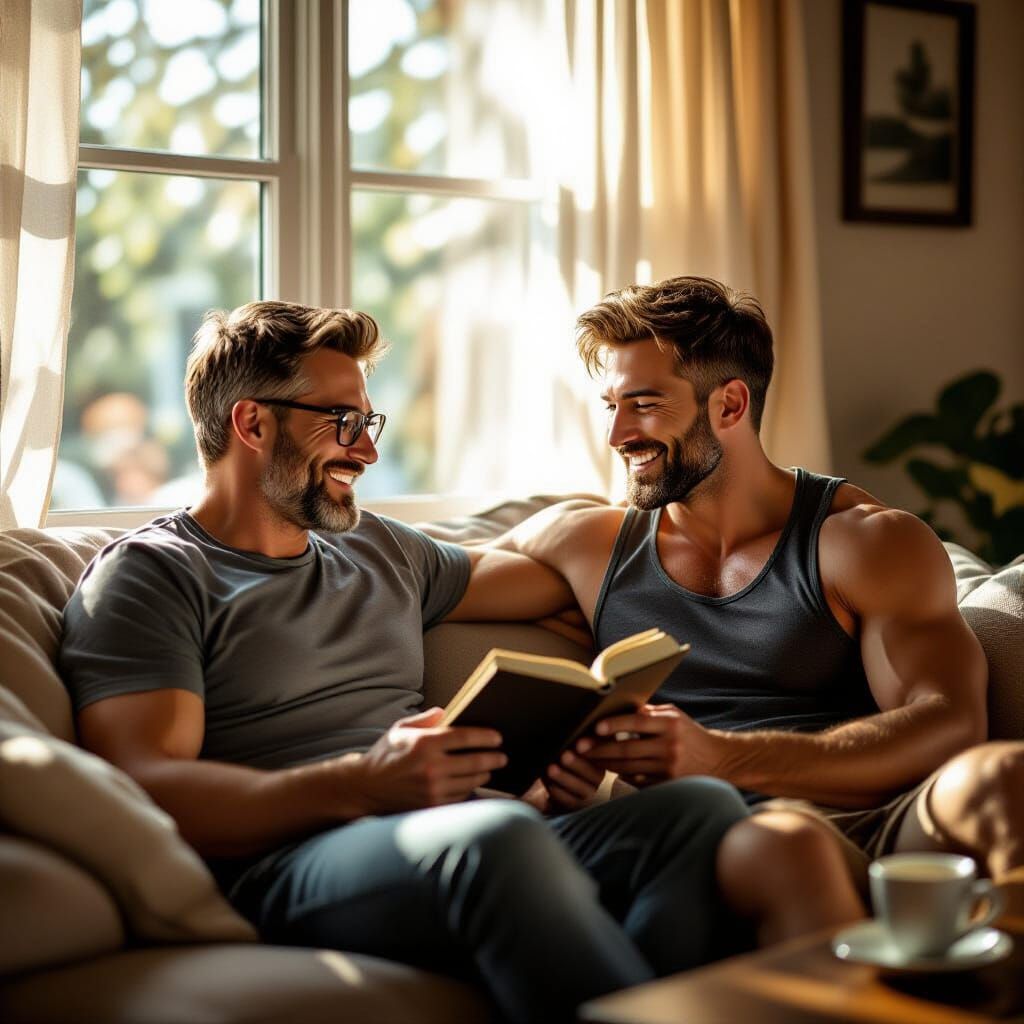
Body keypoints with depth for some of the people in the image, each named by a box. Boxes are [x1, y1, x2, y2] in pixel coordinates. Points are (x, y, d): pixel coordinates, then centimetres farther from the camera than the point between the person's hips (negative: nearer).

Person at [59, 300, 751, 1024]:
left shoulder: (378, 549, 28)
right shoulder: (147, 573, 7)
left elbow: (556, 577, 43)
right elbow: (146, 787, -9)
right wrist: (360, 784, -21)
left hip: (469, 849, 7)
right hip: (282, 868, -6)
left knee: (703, 807, -22)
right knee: (494, 832, -39)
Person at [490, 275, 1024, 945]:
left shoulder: (871, 540, 11)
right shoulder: (586, 544, 22)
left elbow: (951, 723, -3)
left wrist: (723, 757, -17)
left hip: (892, 825, 0)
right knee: (781, 840, -38)